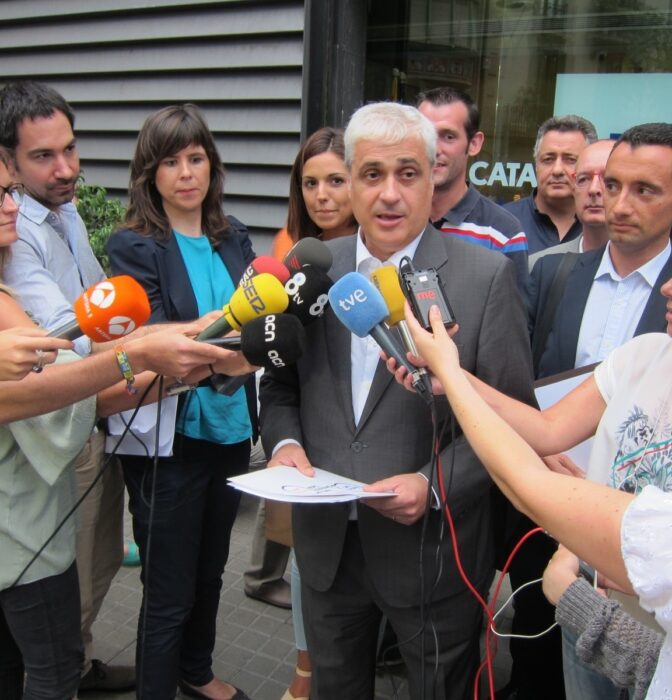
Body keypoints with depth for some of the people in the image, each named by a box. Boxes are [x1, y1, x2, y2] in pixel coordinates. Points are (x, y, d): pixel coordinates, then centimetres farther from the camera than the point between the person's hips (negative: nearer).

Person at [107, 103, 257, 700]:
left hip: (230, 428, 6)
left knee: (210, 569, 23)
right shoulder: (133, 246, -10)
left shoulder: (232, 237, 4)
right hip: (170, 440, -5)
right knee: (169, 592, 7)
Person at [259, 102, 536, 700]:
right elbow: (279, 385, 10)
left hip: (431, 550, -3)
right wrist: (284, 442, -8)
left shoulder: (486, 275, -11)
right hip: (326, 543, 4)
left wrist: (434, 484, -20)